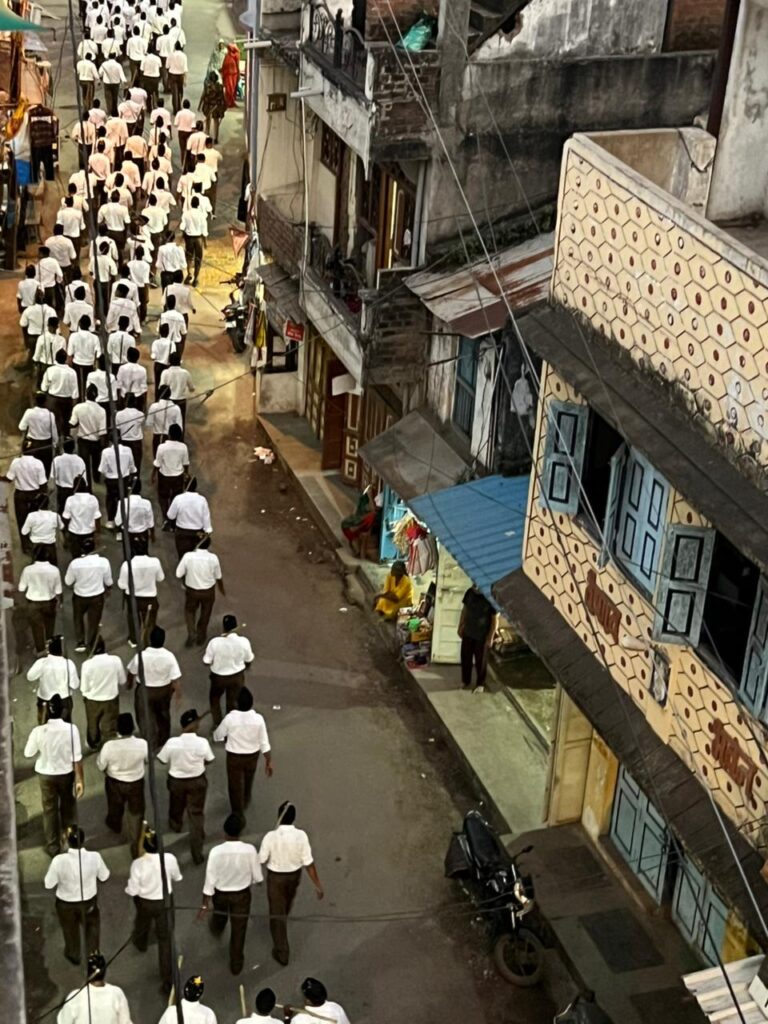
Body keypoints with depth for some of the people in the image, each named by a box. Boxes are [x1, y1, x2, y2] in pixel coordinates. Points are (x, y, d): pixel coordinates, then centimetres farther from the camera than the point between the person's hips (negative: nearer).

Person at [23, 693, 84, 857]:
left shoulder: (38, 731, -24)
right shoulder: (71, 729, -24)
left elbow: (28, 753, -7)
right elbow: (77, 758, -18)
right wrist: (80, 780, -8)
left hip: (46, 775, -1)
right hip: (66, 774, 1)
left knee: (49, 810, 18)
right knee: (67, 806, 26)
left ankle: (53, 846, 27)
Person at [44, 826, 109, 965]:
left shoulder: (59, 860, -31)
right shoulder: (94, 857, -26)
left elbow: (48, 884, -19)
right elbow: (104, 877, -9)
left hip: (66, 903, 0)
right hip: (89, 901, 0)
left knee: (70, 930, 29)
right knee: (92, 926, 30)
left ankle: (73, 955, 53)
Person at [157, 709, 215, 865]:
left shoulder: (172, 742, -25)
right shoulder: (202, 742, -23)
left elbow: (162, 760, -10)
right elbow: (208, 761, -7)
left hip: (177, 781, 1)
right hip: (197, 781, -1)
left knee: (176, 807, 31)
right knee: (196, 815, 12)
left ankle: (175, 825, 64)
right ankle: (197, 853, 13)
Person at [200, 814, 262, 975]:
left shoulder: (216, 851, -29)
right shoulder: (250, 850, -26)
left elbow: (210, 878, -20)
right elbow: (257, 876, -11)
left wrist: (206, 902, -8)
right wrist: (257, 881, 13)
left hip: (221, 893, 1)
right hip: (242, 894, -1)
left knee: (219, 914, 35)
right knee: (238, 931, 16)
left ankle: (216, 928, 68)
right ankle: (236, 964, 29)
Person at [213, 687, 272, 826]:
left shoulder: (230, 718, -26)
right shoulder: (258, 719, -22)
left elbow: (217, 736, -7)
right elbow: (264, 743, -14)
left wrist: (227, 739, 16)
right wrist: (268, 761, 0)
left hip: (234, 757, -3)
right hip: (252, 756, 3)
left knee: (235, 785, 15)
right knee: (248, 781, 30)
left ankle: (239, 816, 22)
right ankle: (245, 802, 56)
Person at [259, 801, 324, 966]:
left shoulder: (270, 837, -28)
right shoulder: (301, 836, -23)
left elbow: (261, 860, -14)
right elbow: (308, 863, -18)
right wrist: (317, 884, -9)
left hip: (275, 877, -3)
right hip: (294, 875, 3)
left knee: (277, 913, 11)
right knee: (287, 903, 32)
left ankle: (282, 952, 16)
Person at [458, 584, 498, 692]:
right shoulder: (470, 592, -8)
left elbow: (495, 619, -15)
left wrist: (491, 637, -13)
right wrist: (460, 626, 10)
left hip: (482, 635, -5)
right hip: (468, 632, 5)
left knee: (480, 660, 12)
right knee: (465, 657, 17)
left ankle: (480, 684, 32)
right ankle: (465, 681, 38)